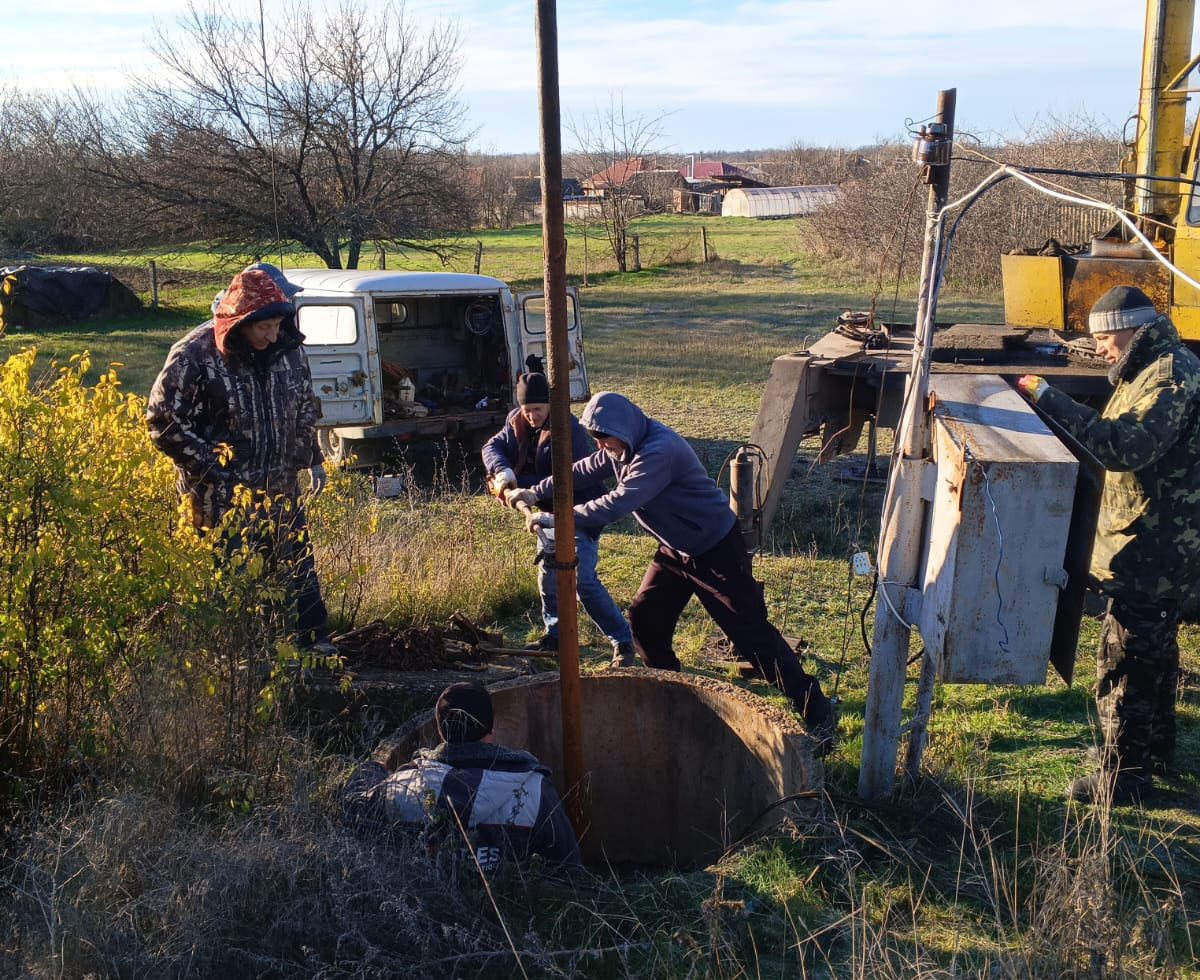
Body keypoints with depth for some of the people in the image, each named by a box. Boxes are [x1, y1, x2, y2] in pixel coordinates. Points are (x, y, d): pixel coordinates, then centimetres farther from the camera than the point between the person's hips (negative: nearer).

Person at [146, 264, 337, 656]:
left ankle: (315, 640, 34)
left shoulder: (286, 347, 0)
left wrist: (312, 458, 15)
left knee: (299, 565, 18)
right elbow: (163, 421, -14)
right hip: (224, 497, -6)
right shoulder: (195, 356, -18)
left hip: (281, 490, 6)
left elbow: (304, 406, 16)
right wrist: (213, 469, -17)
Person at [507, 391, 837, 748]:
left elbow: (617, 503, -35)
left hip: (716, 550, -9)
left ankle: (817, 713, 0)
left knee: (752, 633, -8)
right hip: (674, 549, 9)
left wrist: (557, 519, -30)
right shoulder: (625, 446, -1)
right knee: (644, 620, 8)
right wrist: (537, 491, 8)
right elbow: (584, 471, 14)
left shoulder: (659, 451, -30)